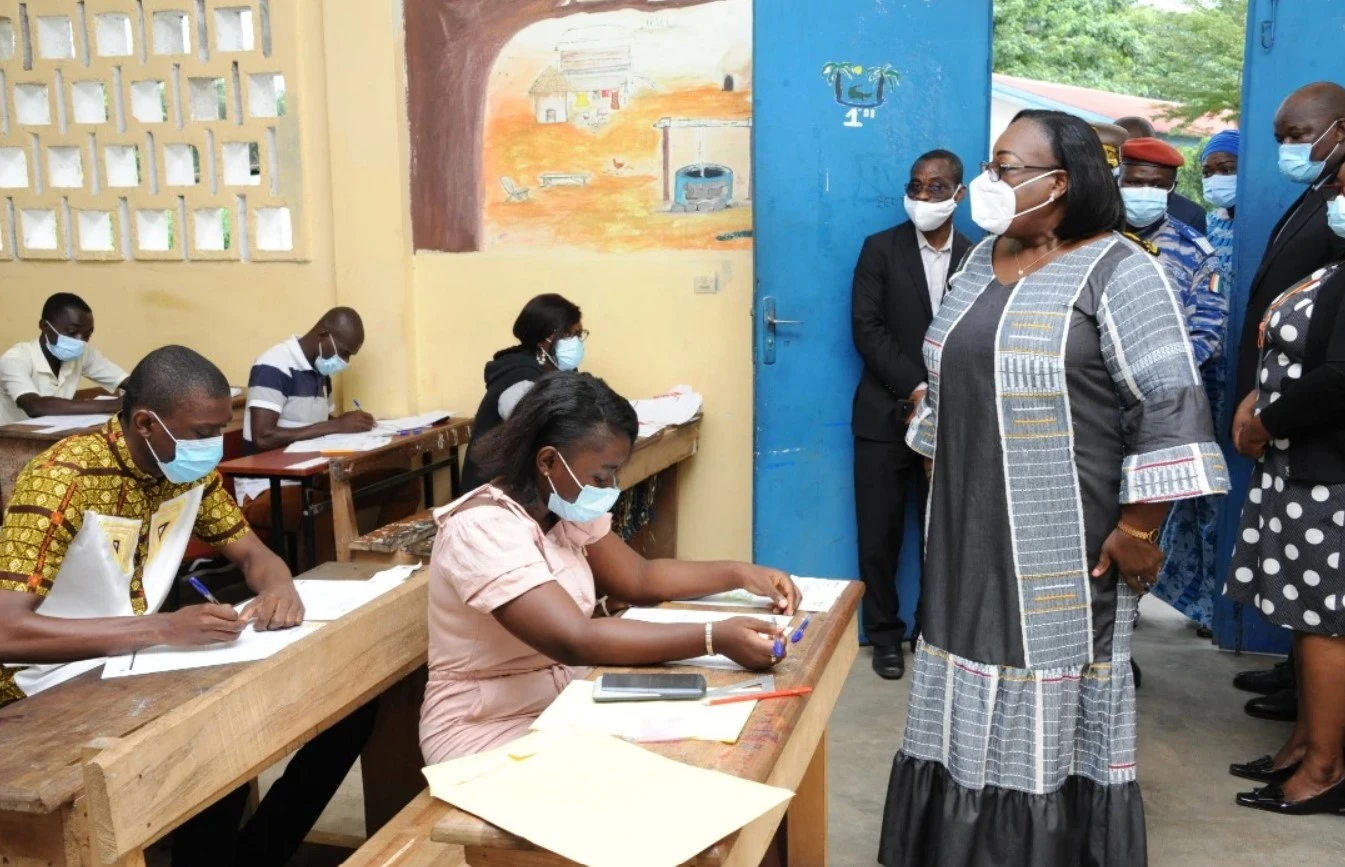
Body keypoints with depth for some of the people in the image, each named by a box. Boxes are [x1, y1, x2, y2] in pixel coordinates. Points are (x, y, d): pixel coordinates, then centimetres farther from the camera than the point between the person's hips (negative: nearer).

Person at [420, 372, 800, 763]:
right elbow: (575, 641, -35)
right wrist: (715, 638, -38)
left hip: (567, 703, 8)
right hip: (490, 729, -8)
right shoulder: (482, 529, -26)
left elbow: (639, 579, 7)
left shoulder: (567, 507, 1)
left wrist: (740, 574, -5)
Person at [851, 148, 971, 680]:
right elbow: (866, 329, -6)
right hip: (886, 416, -1)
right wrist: (917, 389, -14)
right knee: (880, 535, 4)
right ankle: (885, 635, 19)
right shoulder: (880, 249, 3)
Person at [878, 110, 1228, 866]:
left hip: (1066, 543, -6)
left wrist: (1139, 527, -17)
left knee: (1056, 704, 4)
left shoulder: (1116, 270, -11)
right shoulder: (982, 263, 11)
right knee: (981, 702, 13)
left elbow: (1170, 403, -16)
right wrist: (941, 480, 18)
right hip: (974, 533, 7)